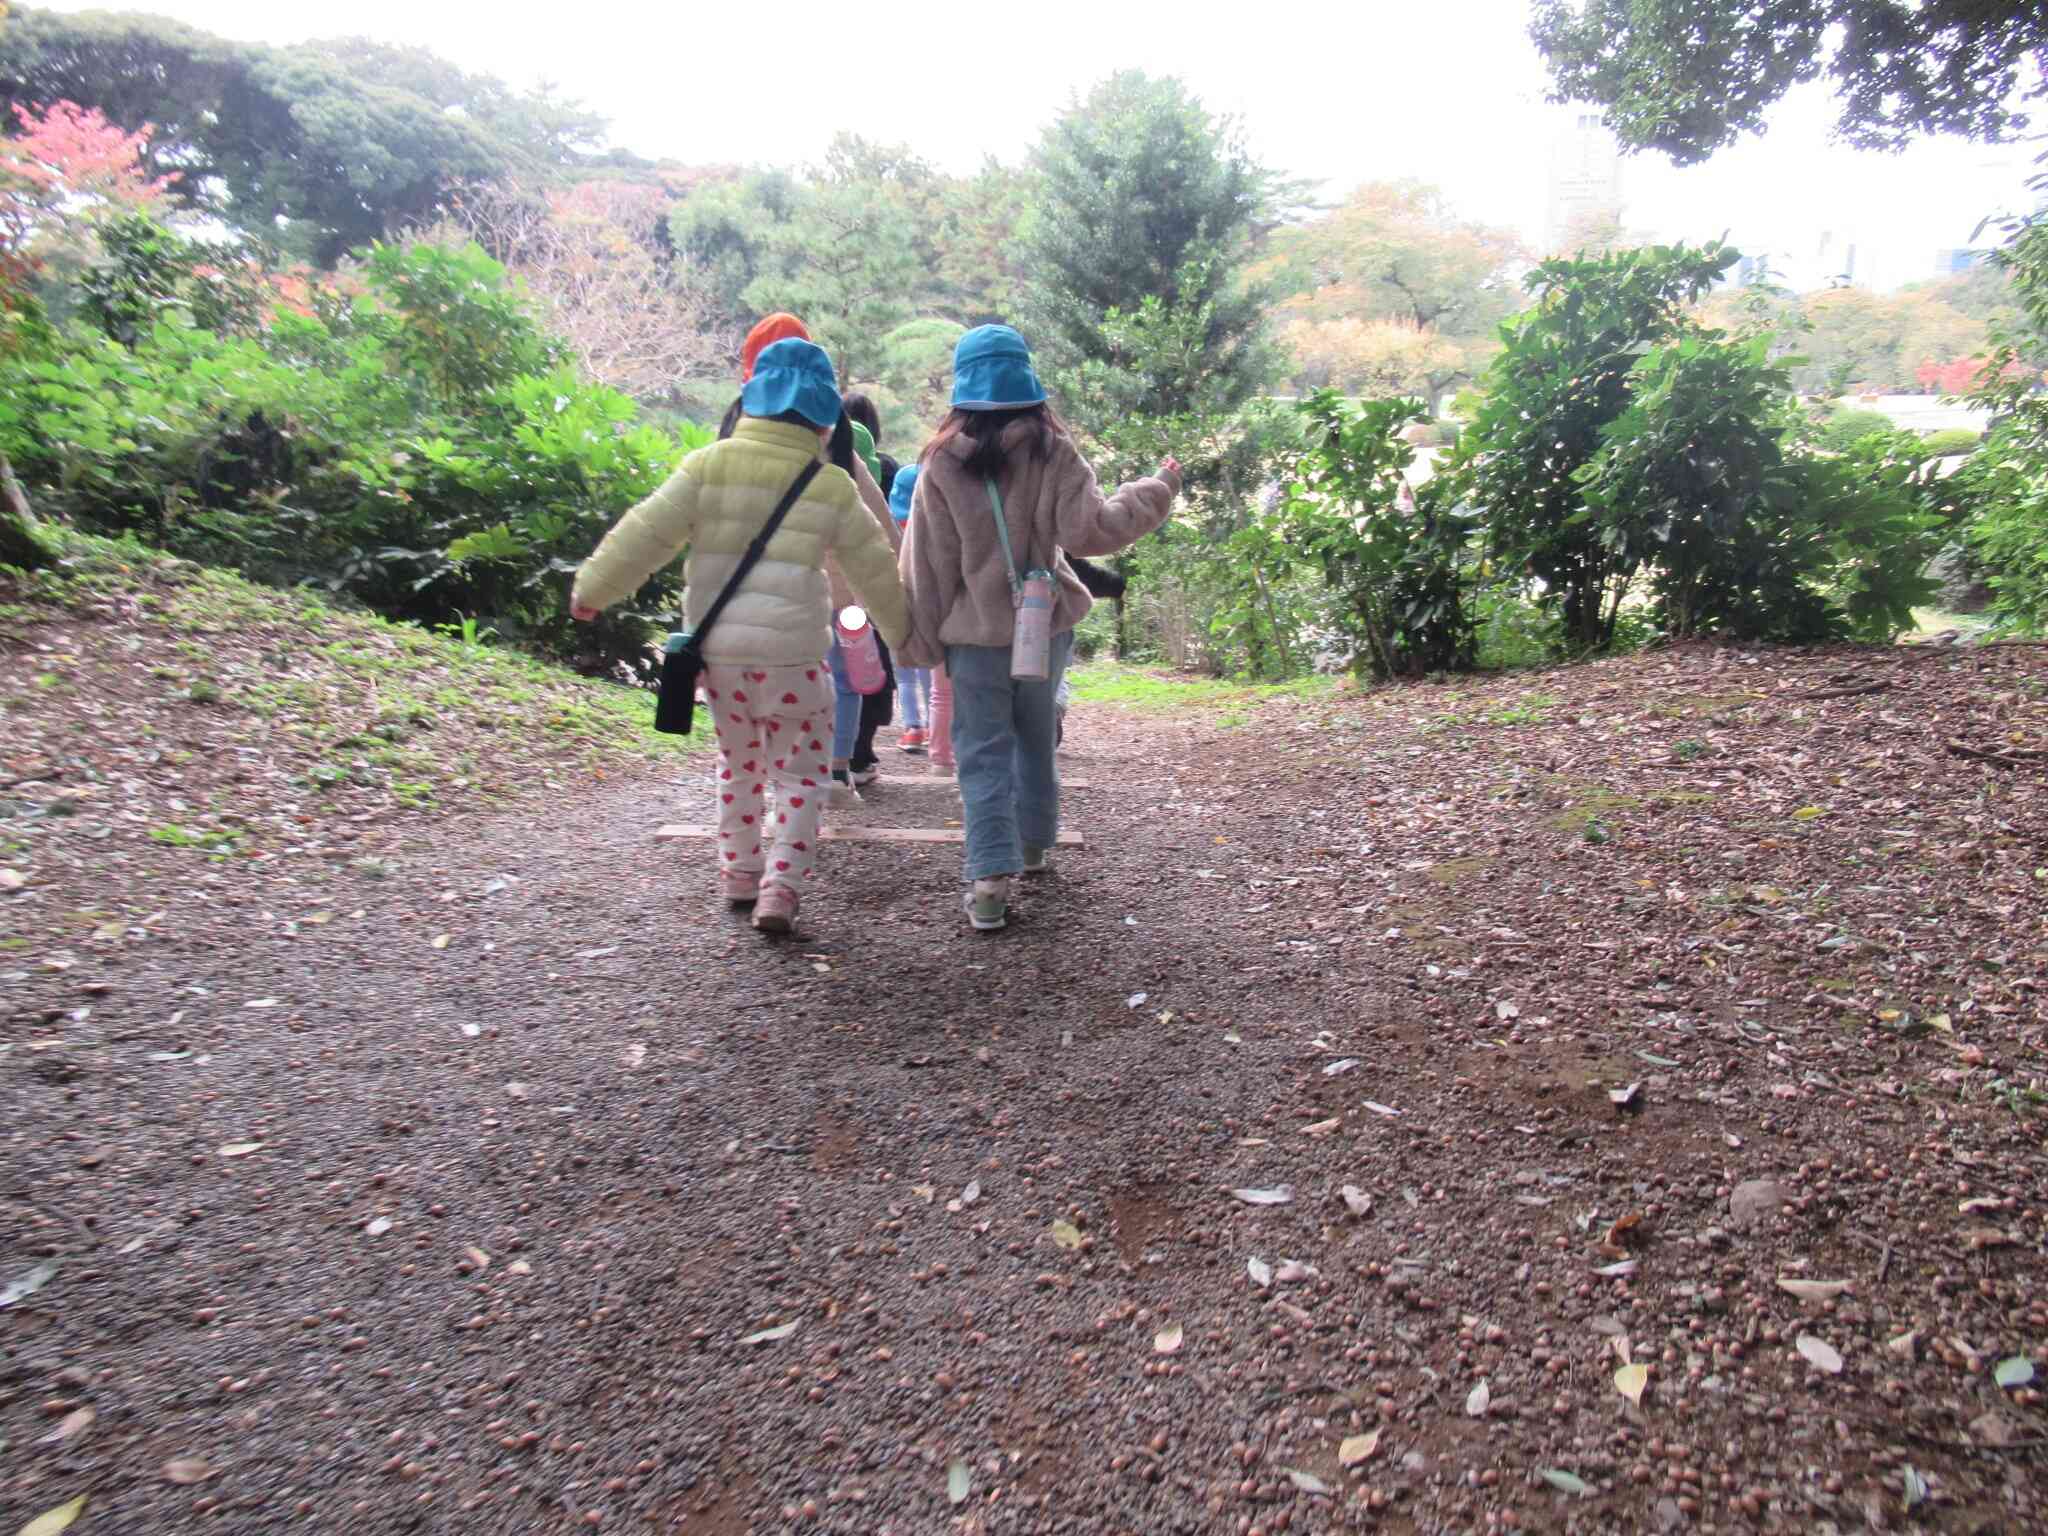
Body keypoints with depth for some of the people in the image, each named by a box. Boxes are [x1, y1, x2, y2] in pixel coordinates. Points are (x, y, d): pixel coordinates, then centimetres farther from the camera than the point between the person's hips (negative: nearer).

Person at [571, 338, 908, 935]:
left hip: (717, 646, 2)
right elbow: (874, 570, 7)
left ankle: (738, 871, 30)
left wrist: (593, 588, 11)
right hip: (791, 651, -2)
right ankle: (781, 886, 0)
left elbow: (645, 534, -1)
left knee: (738, 761, 21)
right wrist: (906, 630, 21)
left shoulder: (709, 465, -1)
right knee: (799, 770, 10)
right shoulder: (832, 486, -1)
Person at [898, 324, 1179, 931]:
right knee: (1036, 737, 21)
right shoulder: (1051, 450, -6)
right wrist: (1155, 491, 2)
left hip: (974, 631, -2)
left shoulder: (942, 462, -6)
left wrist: (923, 640, 4)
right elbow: (1087, 529, -12)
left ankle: (990, 876, -11)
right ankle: (1034, 844, 37)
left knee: (983, 750, 2)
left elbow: (927, 561, -4)